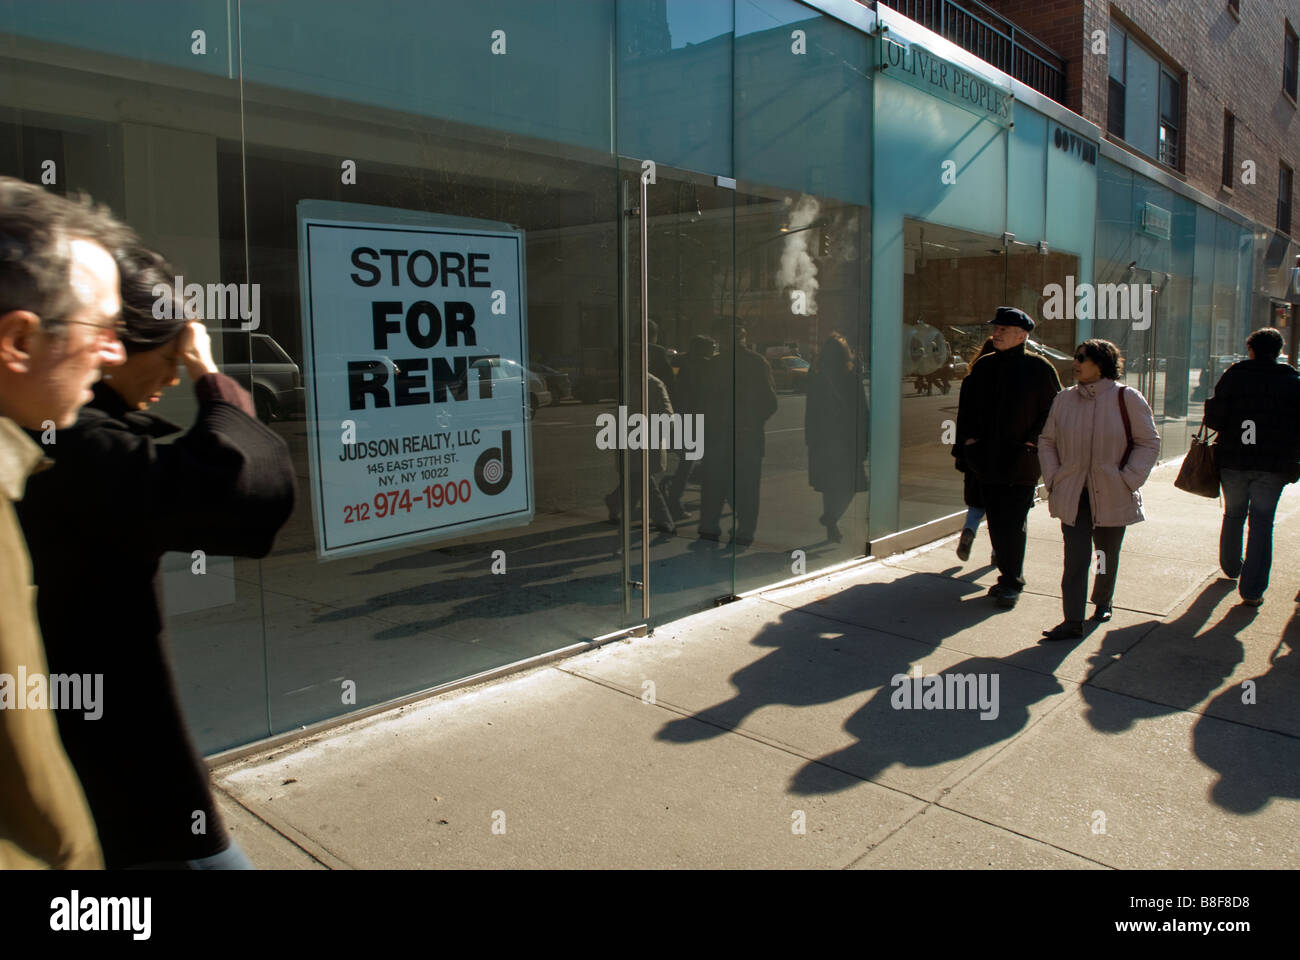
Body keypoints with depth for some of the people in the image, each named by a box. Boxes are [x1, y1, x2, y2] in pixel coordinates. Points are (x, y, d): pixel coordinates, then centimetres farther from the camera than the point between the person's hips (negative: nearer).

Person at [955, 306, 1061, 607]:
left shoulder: (1039, 368, -3)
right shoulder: (983, 366, 10)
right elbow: (966, 405, 18)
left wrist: (1033, 441, -9)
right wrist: (968, 438, 7)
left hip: (1021, 461, -5)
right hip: (987, 459, 5)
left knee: (1013, 523, -5)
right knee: (996, 522, 10)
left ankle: (1012, 582, 7)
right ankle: (1009, 576, 24)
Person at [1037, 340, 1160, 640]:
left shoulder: (1127, 399, -6)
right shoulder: (1064, 399, 3)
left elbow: (1149, 443, -2)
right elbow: (1047, 441, 12)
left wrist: (1128, 480, -11)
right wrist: (1053, 478, 0)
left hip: (1112, 497, -1)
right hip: (1073, 497, 1)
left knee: (1107, 556, 16)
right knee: (1075, 558, -5)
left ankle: (1102, 601, 40)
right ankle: (1072, 621, -4)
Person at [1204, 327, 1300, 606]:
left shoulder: (1233, 375, -3)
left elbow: (1214, 418, -8)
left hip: (1233, 460, 1)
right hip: (1274, 465, 0)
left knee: (1233, 515, 20)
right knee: (1262, 522, 2)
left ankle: (1231, 568, 38)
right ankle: (1252, 589, -3)